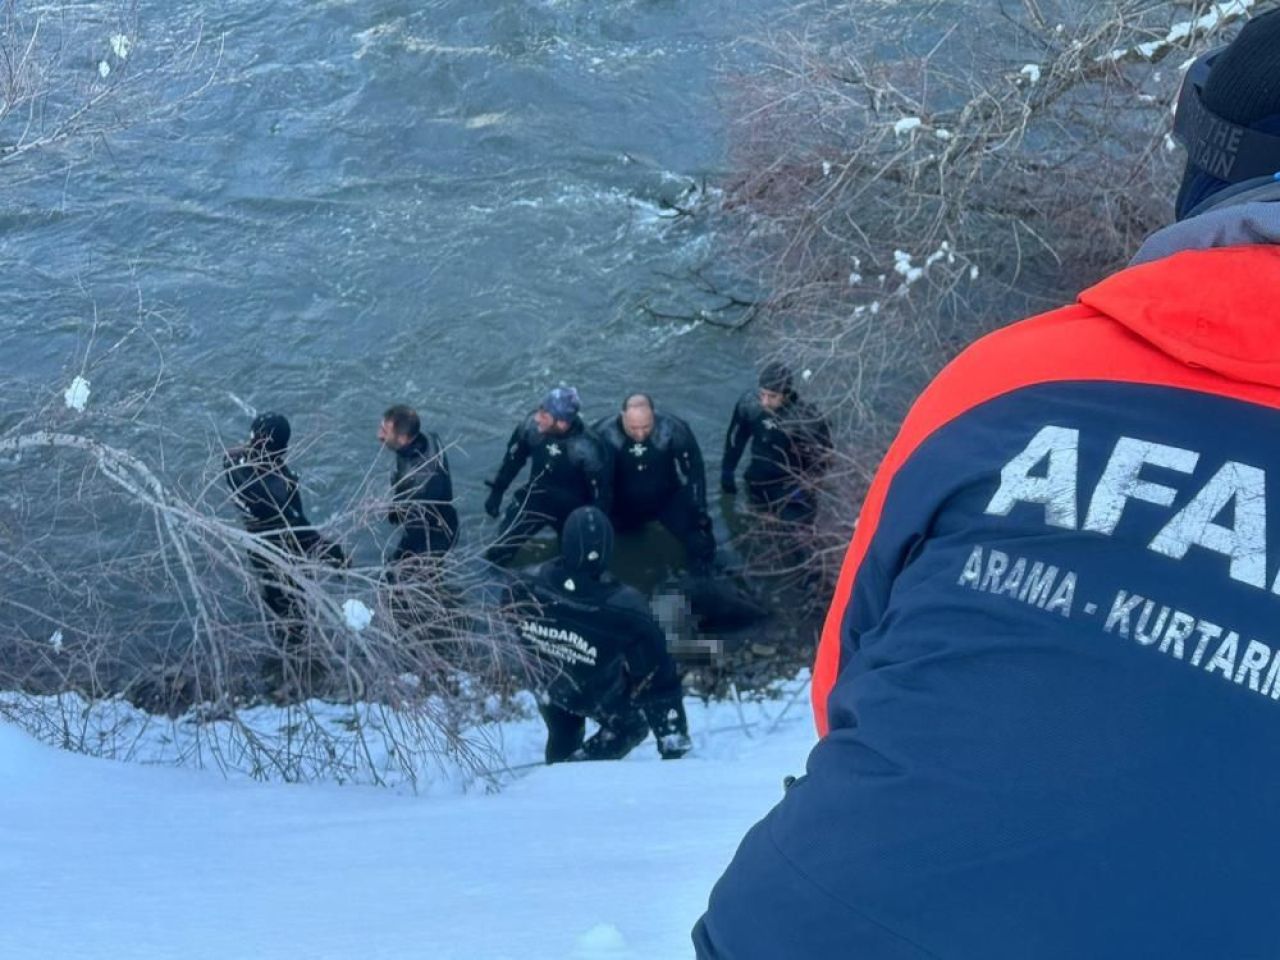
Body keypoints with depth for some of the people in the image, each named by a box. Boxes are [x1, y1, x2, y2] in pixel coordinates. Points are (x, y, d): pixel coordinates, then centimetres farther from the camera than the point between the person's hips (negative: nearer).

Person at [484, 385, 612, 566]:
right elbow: (514, 457, -3)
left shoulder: (587, 449, -34)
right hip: (535, 497, 3)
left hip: (571, 509, -3)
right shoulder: (533, 424, -24)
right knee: (498, 553, 2)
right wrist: (497, 490, 4)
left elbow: (601, 492, -20)